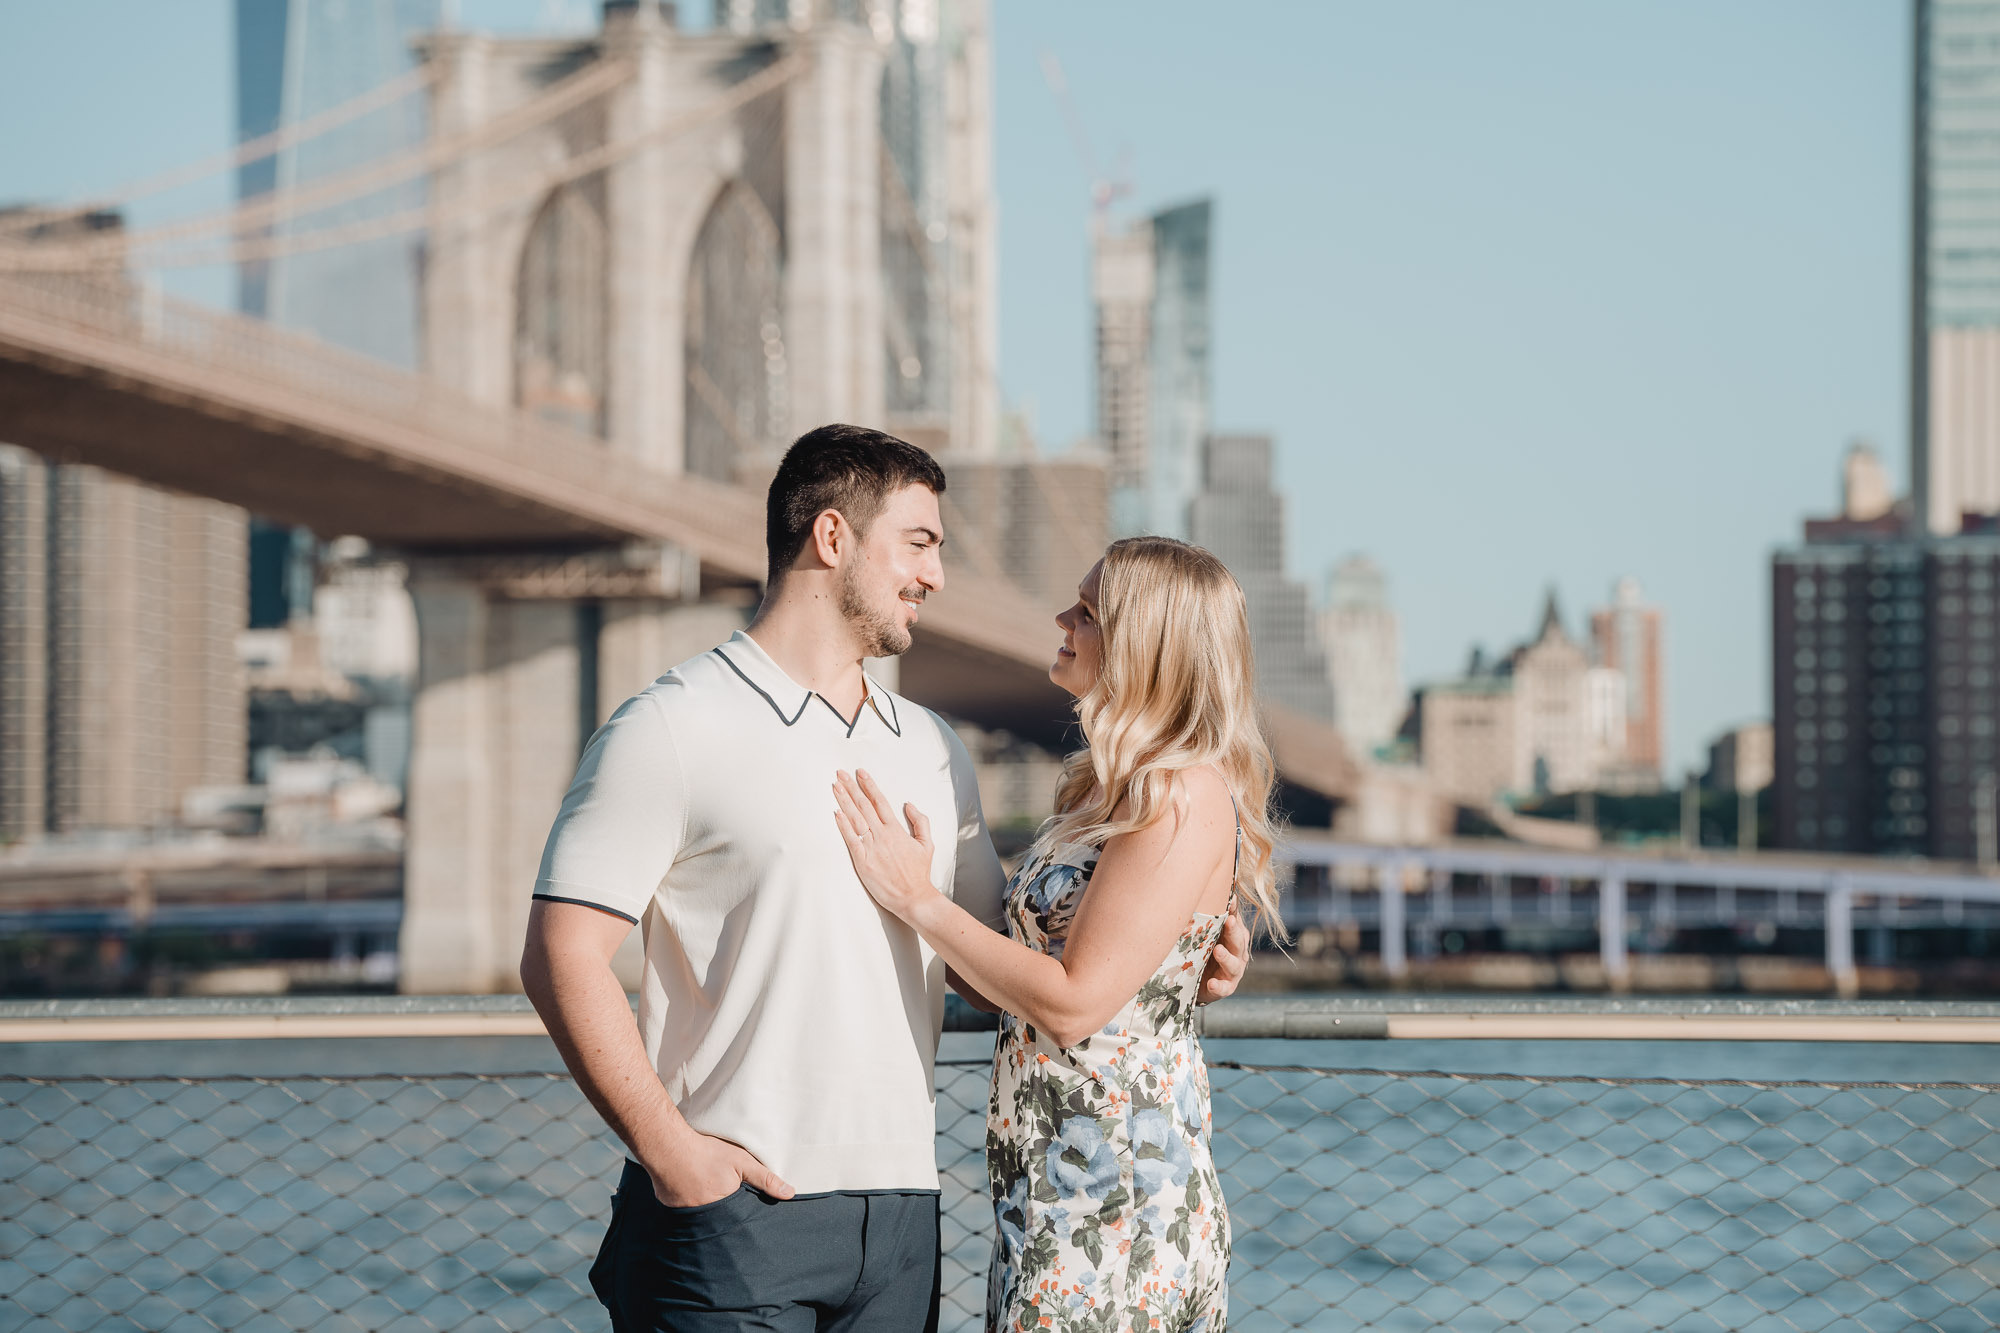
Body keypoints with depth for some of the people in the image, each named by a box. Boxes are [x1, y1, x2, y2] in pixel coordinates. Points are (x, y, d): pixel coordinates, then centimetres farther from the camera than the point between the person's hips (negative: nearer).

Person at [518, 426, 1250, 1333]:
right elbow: (562, 958, -9)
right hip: (734, 1213, -6)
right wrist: (667, 1148, -15)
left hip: (899, 1217, 6)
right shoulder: (675, 729, -4)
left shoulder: (932, 750, 17)